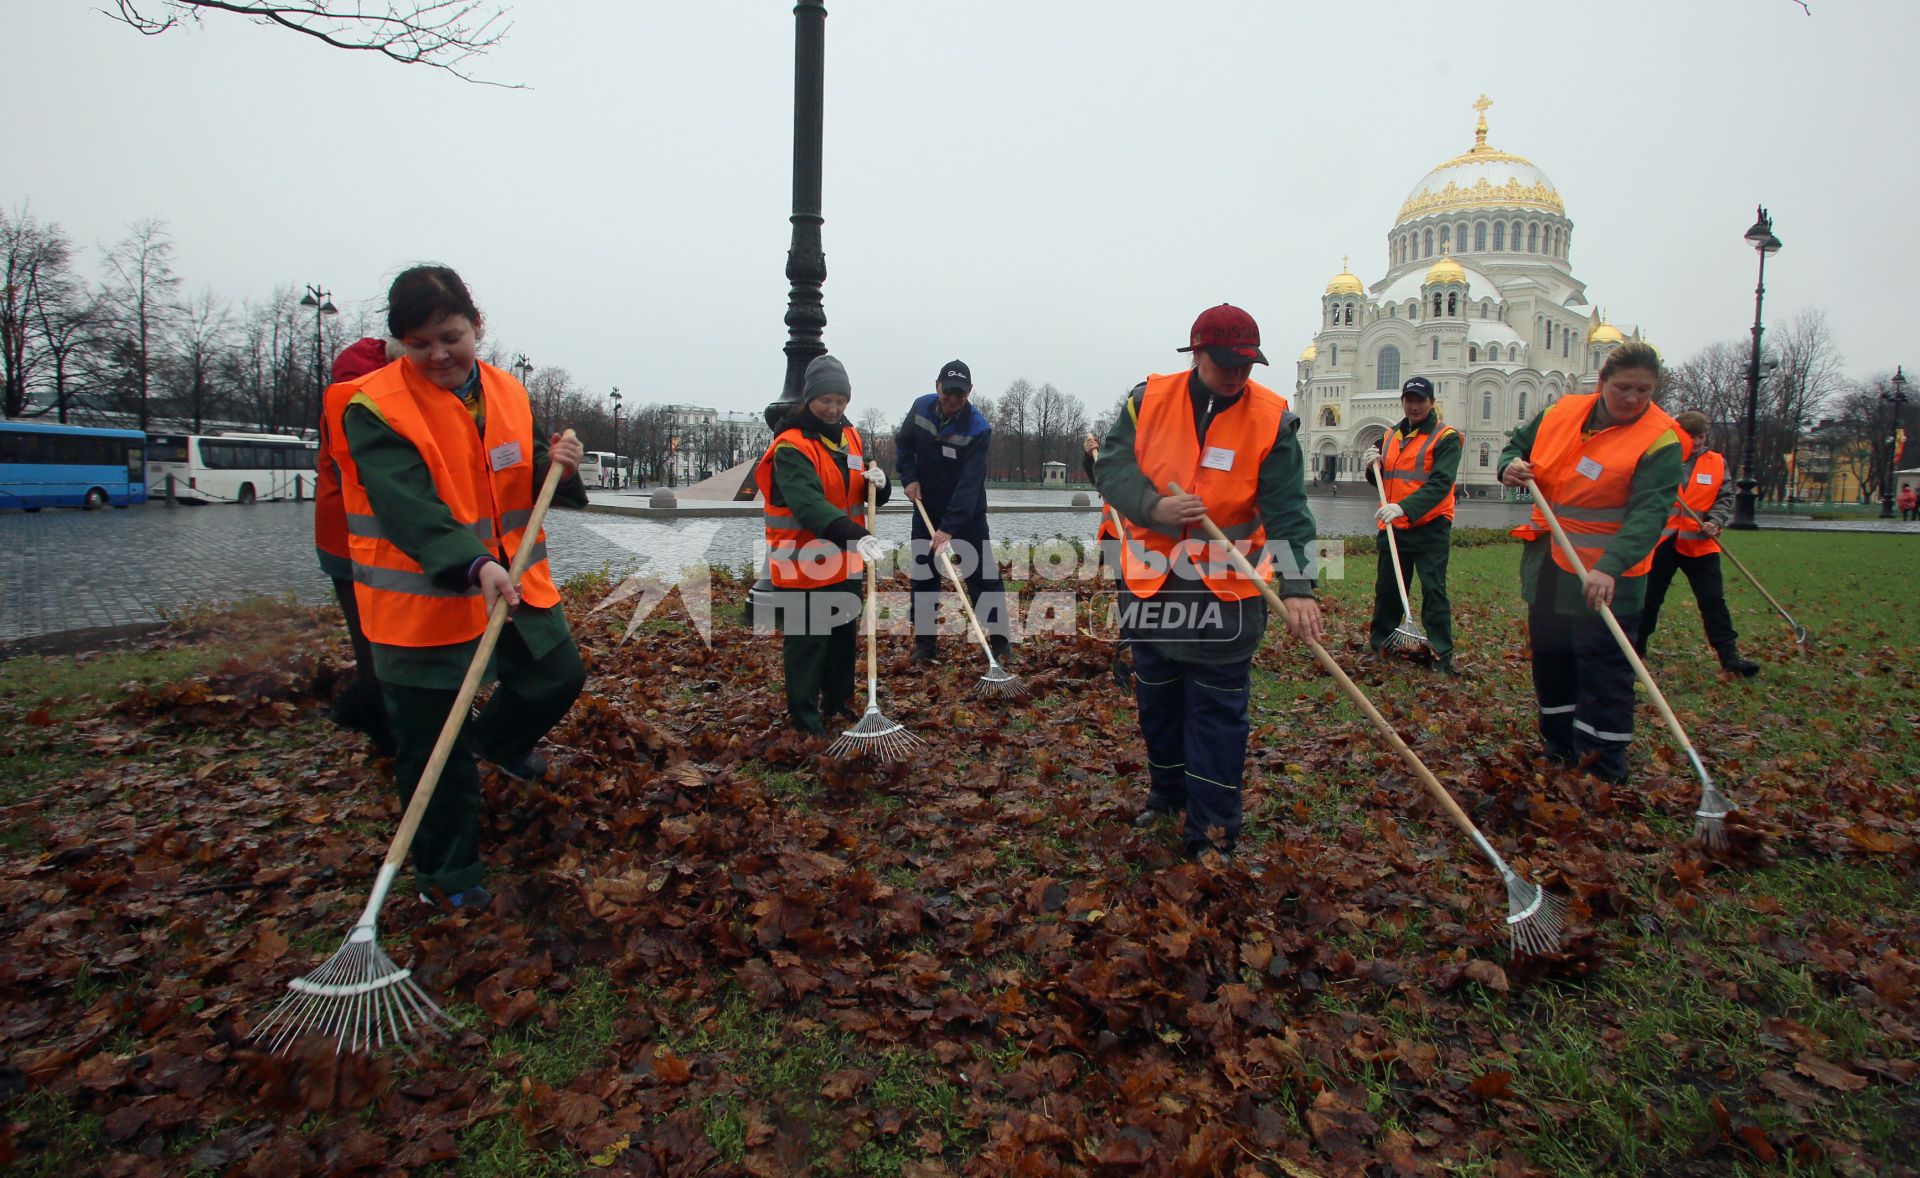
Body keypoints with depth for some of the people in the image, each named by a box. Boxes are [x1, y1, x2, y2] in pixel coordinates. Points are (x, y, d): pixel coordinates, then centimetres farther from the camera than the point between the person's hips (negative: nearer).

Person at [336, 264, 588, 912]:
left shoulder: (508, 393, 5)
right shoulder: (375, 408, -15)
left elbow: (524, 487, 12)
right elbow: (409, 507, -26)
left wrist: (556, 467, -11)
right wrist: (472, 565, -40)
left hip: (515, 582, 6)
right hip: (423, 597, -6)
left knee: (559, 676, 18)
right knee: (433, 744, 2)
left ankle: (498, 739, 50)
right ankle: (446, 873, 21)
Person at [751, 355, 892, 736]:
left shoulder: (850, 437, 7)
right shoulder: (791, 447, -18)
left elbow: (869, 497, 13)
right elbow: (809, 504, -33)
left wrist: (878, 482, -11)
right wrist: (855, 535, -45)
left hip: (847, 561, 8)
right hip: (804, 564, -8)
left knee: (845, 638, 19)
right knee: (806, 644, 1)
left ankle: (837, 704, 36)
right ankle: (804, 718, 16)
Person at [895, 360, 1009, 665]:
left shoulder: (978, 429, -24)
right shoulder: (921, 407, -9)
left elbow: (969, 484, -30)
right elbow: (903, 443, 8)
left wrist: (949, 528, -36)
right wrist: (909, 476, -9)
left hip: (967, 513, -4)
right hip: (926, 508, 4)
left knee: (983, 574, -3)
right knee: (923, 576, 6)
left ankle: (1000, 640, 7)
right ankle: (926, 642, 16)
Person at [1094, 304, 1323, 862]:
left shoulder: (1272, 418, -8)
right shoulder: (1148, 399, -4)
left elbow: (1287, 510, -13)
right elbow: (1111, 466, -5)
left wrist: (1297, 585, -25)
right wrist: (1154, 507, -25)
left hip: (1228, 589, -2)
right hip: (1150, 583, 3)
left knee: (1218, 710, 0)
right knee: (1157, 697, 17)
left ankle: (1212, 831, 11)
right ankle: (1167, 790, 40)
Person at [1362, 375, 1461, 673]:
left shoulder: (1446, 437, -6)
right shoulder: (1391, 435, 13)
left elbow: (1440, 483, -19)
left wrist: (1404, 507, -31)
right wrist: (1374, 466, -3)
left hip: (1430, 528, -6)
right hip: (1393, 527, 6)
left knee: (1433, 590, -7)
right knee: (1386, 589, 12)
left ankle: (1442, 656, -2)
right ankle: (1378, 644, 25)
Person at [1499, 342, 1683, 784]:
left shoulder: (1660, 441, -13)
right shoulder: (1561, 412, 2)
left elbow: (1648, 513, -24)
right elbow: (1518, 444, 19)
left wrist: (1609, 568, -38)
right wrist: (1510, 467, -6)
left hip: (1605, 580, -5)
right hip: (1547, 568, 6)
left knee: (1603, 668, -5)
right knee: (1550, 658, 14)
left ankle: (1605, 771, 5)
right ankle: (1559, 751, 30)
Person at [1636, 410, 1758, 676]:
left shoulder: (1717, 462, 7)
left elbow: (1726, 498, 9)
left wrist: (1715, 521, -8)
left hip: (1700, 543, 2)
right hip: (1661, 541, -2)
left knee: (1714, 601, 2)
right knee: (1649, 598, 9)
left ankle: (1730, 656, 6)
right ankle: (1636, 646, 23)